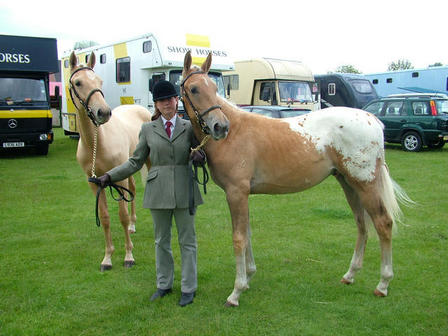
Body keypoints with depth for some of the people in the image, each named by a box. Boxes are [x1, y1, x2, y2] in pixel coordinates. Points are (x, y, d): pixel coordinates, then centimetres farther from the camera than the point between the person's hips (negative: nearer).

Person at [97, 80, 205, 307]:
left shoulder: (188, 127, 3)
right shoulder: (148, 129, 5)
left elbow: (201, 150, 10)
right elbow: (135, 162, 6)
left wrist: (200, 156, -15)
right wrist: (110, 176, -4)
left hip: (184, 190, -1)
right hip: (158, 190, 1)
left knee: (187, 240, 7)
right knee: (161, 240, 13)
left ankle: (188, 288, 19)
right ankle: (164, 284, 30)